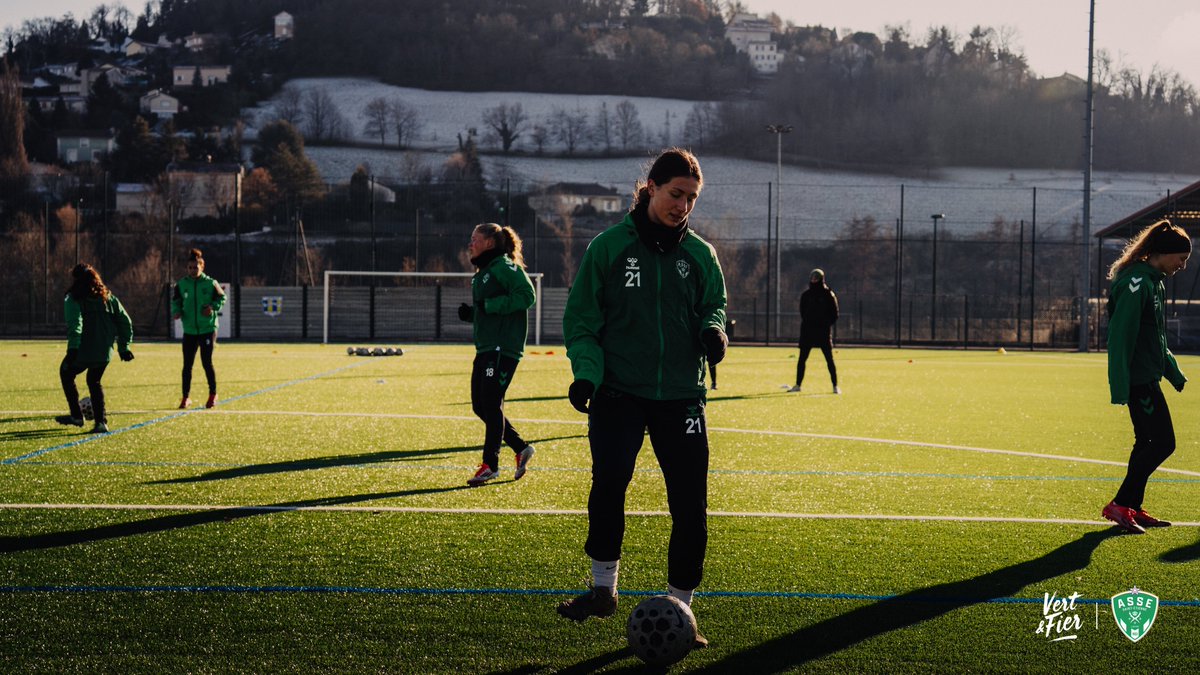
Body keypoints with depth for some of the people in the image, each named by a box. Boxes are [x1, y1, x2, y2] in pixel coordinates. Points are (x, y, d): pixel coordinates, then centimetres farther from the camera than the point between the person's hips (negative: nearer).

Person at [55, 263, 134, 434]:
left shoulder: (73, 299, -4)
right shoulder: (108, 297, 12)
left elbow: (74, 324, -20)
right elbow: (125, 322, 11)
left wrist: (72, 348, -27)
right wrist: (124, 347, 16)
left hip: (83, 351, -5)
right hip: (105, 352, 5)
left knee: (66, 373, 23)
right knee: (94, 382, 25)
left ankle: (77, 415, 20)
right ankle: (101, 421, 10)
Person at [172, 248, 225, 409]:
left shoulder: (210, 283, -4)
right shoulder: (181, 284, 2)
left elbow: (222, 297, 7)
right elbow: (176, 301, 12)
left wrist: (213, 307, -12)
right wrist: (176, 312, -8)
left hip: (207, 329, -2)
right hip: (189, 330, 2)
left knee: (207, 363, -1)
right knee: (187, 364, 3)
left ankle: (213, 394, 17)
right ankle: (186, 397, 13)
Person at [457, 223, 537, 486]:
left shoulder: (504, 267, -10)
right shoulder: (482, 272, 19)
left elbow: (527, 296, -20)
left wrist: (489, 305, -20)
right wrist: (469, 313, 6)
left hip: (504, 346, -10)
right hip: (486, 346, 10)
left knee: (491, 403, -8)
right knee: (480, 405, 9)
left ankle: (490, 464, -2)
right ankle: (521, 448, 19)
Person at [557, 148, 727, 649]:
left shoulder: (699, 254, 7)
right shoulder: (608, 246, 0)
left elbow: (714, 304, 18)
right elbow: (580, 317, 1)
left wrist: (713, 330, -6)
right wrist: (586, 372, -13)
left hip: (681, 394, 2)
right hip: (618, 391, -2)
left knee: (690, 502, -2)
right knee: (608, 483, -19)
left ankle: (679, 607, 13)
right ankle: (603, 587, 1)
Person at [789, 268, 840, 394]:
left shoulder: (828, 295, -1)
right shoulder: (805, 295, 9)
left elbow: (834, 314, 1)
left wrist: (826, 324, -8)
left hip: (824, 332, -3)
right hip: (807, 331, 3)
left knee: (829, 359, -4)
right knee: (802, 359, 2)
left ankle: (835, 386, 1)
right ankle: (797, 385, 10)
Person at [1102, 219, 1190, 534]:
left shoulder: (1153, 282, 15)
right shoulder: (1137, 282, -16)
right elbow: (1121, 336, -21)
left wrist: (1174, 373, 24)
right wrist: (1121, 387, -23)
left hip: (1147, 377, 10)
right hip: (1138, 379, -10)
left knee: (1148, 443, 12)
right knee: (1162, 443, -8)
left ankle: (1132, 508, 19)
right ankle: (1119, 505, -3)